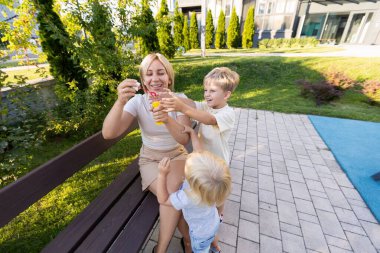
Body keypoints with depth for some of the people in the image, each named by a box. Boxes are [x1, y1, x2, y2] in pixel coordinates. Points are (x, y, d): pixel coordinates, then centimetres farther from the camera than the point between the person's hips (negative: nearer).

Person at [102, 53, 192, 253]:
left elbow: (184, 139, -22)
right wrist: (120, 102, -39)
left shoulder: (180, 99, -11)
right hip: (150, 159, 0)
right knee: (173, 196, -23)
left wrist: (168, 120, -42)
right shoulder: (137, 102, -11)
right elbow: (108, 133, -23)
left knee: (172, 193, -25)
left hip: (177, 155, 1)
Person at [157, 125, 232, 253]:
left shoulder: (188, 198, -47)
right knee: (211, 236, 40)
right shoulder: (208, 170, -36)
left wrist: (162, 174, -42)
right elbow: (199, 151, -18)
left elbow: (162, 199, -31)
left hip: (201, 232, -6)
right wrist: (191, 131, -15)